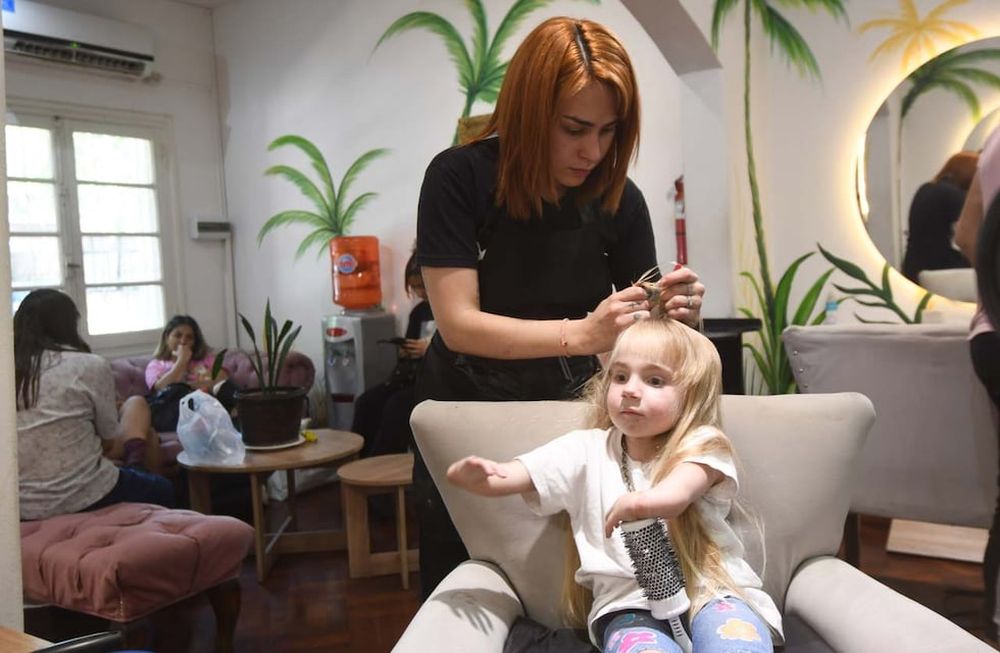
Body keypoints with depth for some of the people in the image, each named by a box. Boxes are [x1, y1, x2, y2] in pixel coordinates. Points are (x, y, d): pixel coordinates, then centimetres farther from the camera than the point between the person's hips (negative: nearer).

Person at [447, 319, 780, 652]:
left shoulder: (702, 447, -1)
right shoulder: (587, 451, 4)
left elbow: (672, 497, -25)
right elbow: (501, 479, -5)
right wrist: (471, 472, -25)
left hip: (711, 591, 0)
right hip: (630, 602, 1)